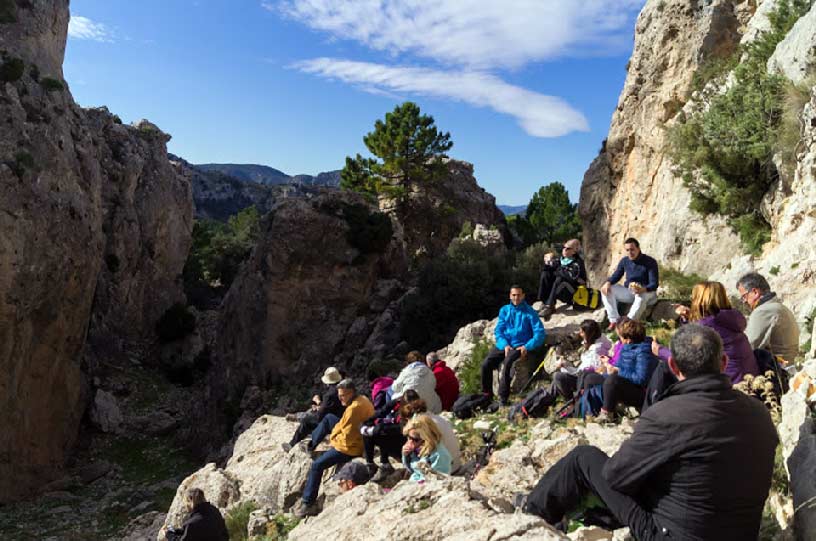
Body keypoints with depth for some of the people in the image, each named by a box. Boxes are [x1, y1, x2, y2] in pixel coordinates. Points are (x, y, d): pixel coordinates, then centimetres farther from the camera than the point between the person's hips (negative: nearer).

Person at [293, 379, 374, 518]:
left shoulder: (354, 408, -24)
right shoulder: (362, 400, 8)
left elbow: (347, 436, -24)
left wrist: (335, 440, -6)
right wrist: (334, 436, 6)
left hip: (349, 448, -11)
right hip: (357, 443, 11)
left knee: (317, 466, -7)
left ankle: (308, 503, -1)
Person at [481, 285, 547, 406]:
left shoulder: (529, 312, 1)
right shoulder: (504, 310, 13)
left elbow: (540, 333, -5)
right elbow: (498, 331, 8)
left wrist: (527, 347, -17)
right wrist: (505, 345, -10)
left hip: (519, 346, -4)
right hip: (504, 344, 4)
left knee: (507, 363, -33)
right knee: (486, 364, -19)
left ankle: (503, 399, -28)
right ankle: (486, 395, -4)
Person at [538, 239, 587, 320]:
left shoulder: (578, 262, -11)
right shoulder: (560, 259, 7)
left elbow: (573, 277, -28)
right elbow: (546, 269, 11)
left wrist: (557, 272, -16)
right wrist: (548, 264, -12)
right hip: (558, 290, 6)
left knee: (560, 279, -31)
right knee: (545, 274, -10)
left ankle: (549, 306, -32)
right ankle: (545, 303, -18)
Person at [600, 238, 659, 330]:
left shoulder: (650, 262, -14)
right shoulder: (624, 261, 1)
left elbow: (654, 284, -21)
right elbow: (616, 276, 7)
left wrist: (643, 289, -45)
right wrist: (608, 282, -18)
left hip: (647, 292, -5)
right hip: (629, 292, 5)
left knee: (642, 295, -41)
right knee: (606, 289, -15)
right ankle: (614, 321, -22)